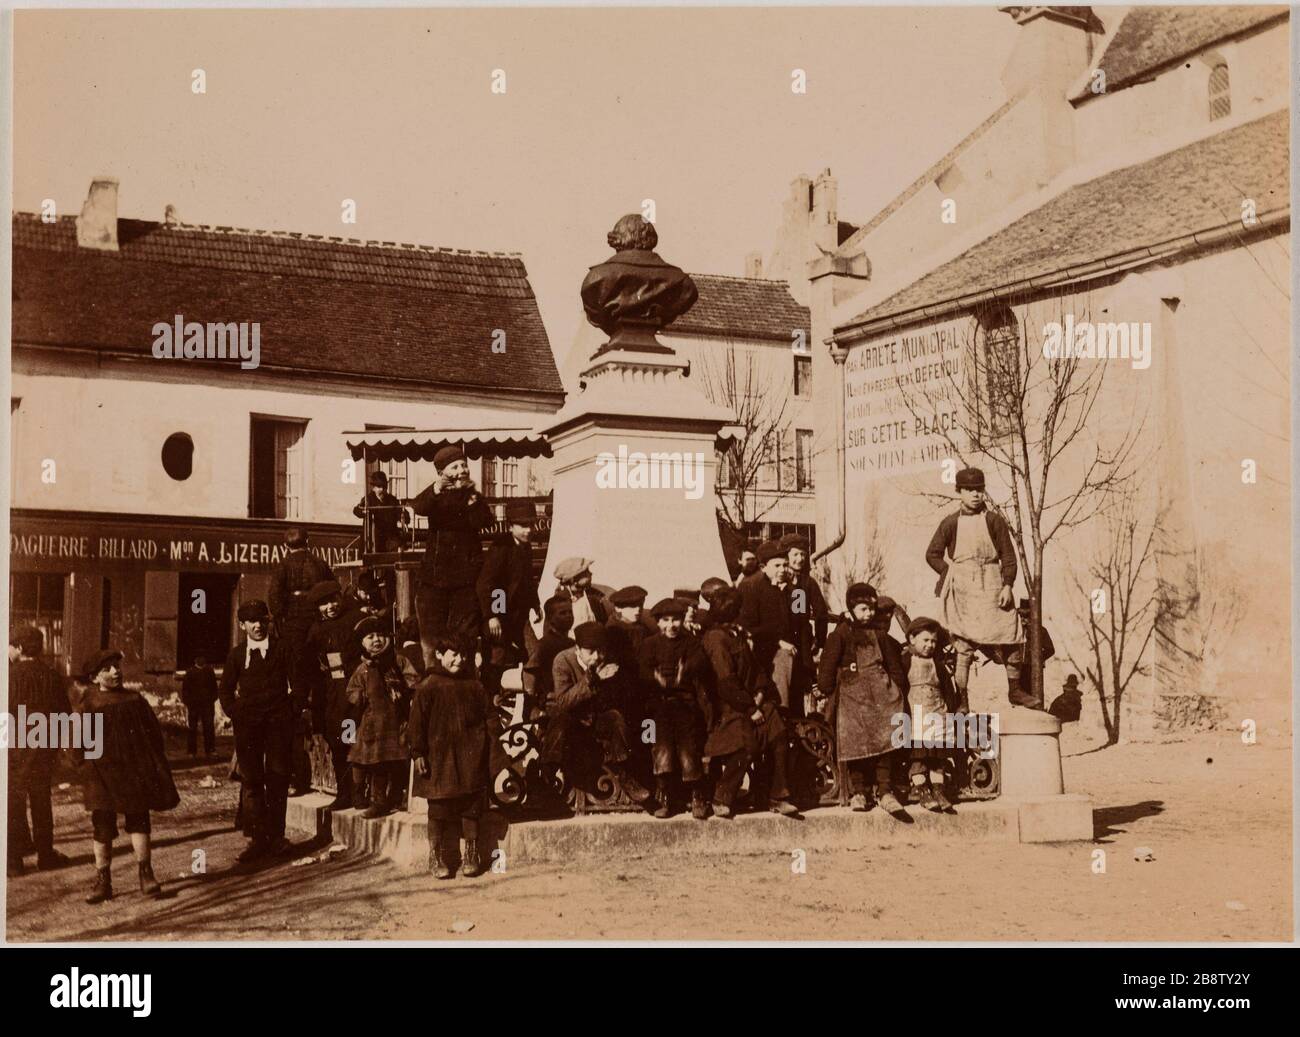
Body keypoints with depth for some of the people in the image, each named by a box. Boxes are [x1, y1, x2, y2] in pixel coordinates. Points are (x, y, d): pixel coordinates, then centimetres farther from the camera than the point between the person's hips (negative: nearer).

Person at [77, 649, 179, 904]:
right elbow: (80, 745, -1)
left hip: (136, 772, 1)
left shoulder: (135, 700, 6)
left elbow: (154, 733, 9)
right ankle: (103, 881, 11)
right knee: (102, 826, 3)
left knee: (139, 822, 2)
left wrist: (154, 766, 2)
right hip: (103, 774, -1)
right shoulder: (88, 706, 0)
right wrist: (88, 771, -10)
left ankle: (146, 874, 8)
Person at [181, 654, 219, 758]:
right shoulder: (190, 672, 4)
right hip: (193, 705, -1)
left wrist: (212, 699, 3)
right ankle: (192, 751, 7)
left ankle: (209, 750, 4)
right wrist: (187, 702, -4)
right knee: (193, 729, 3)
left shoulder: (209, 671, 9)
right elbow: (185, 689, 4)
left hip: (207, 704, 1)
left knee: (209, 728, -1)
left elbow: (214, 687, 12)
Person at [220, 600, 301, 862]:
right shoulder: (237, 654, 11)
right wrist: (234, 713, 8)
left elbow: (300, 682, 7)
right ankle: (257, 839, 2)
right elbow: (226, 690, 20)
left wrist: (294, 710, -1)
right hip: (247, 724, 2)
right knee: (251, 781, 0)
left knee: (278, 777, -2)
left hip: (279, 722, -2)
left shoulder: (282, 648, 4)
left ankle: (276, 836, 5)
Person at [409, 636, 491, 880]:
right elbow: (417, 722, -4)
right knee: (438, 806, 2)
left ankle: (471, 855, 15)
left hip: (470, 757, 3)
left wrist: (484, 753, 11)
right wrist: (418, 752, -8)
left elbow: (484, 720, 13)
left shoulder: (474, 687, 7)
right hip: (439, 756, -3)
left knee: (471, 805, 5)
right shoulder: (428, 686, -4)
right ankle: (436, 856, 13)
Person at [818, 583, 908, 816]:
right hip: (851, 694, -3)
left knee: (885, 741, -7)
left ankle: (886, 792, -5)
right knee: (856, 743, -5)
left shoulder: (879, 635, 17)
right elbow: (827, 666, -1)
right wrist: (829, 692, -8)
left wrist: (899, 691, 12)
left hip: (881, 692, 3)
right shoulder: (841, 634, 3)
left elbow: (895, 666, 21)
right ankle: (858, 793, 4)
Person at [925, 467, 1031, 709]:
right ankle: (962, 698, 3)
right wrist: (951, 575, -1)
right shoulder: (951, 522, 3)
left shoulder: (994, 521, 5)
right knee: (963, 643, -3)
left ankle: (1015, 690, 17)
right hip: (962, 589, -1)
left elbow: (1008, 556, 5)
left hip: (992, 587, 2)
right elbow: (932, 554, 9)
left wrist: (1007, 585, -6)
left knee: (1011, 637, 1)